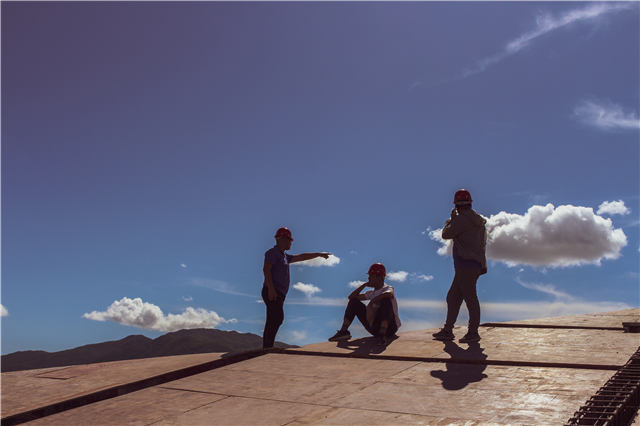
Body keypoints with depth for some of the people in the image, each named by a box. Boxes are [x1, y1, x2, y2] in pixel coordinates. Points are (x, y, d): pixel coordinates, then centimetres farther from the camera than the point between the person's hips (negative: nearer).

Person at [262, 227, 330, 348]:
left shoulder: (284, 256, 26)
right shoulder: (273, 252, -3)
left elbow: (301, 257, 31)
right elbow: (266, 269, -16)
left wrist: (319, 254, 31)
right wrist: (271, 288, -25)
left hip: (277, 294, 10)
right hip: (272, 292, -10)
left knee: (272, 322, 2)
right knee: (277, 318, -21)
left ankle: (267, 348, -2)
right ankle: (268, 346, -25)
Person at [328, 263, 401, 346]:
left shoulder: (388, 288, -6)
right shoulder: (371, 293, 15)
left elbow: (389, 294, -34)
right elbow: (351, 297, 17)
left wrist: (371, 303, -28)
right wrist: (364, 285, 7)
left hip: (389, 327, -6)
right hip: (374, 328, 6)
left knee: (386, 300, -33)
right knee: (353, 301, 3)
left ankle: (383, 334, -41)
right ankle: (344, 332, -4)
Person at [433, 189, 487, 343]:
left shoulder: (462, 218, -15)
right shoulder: (478, 220, 16)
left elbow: (446, 234, -10)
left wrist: (451, 219, 7)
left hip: (466, 264, -10)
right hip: (475, 264, 10)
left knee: (470, 298, -5)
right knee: (453, 297, 12)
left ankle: (473, 332, 0)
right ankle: (447, 331, 17)